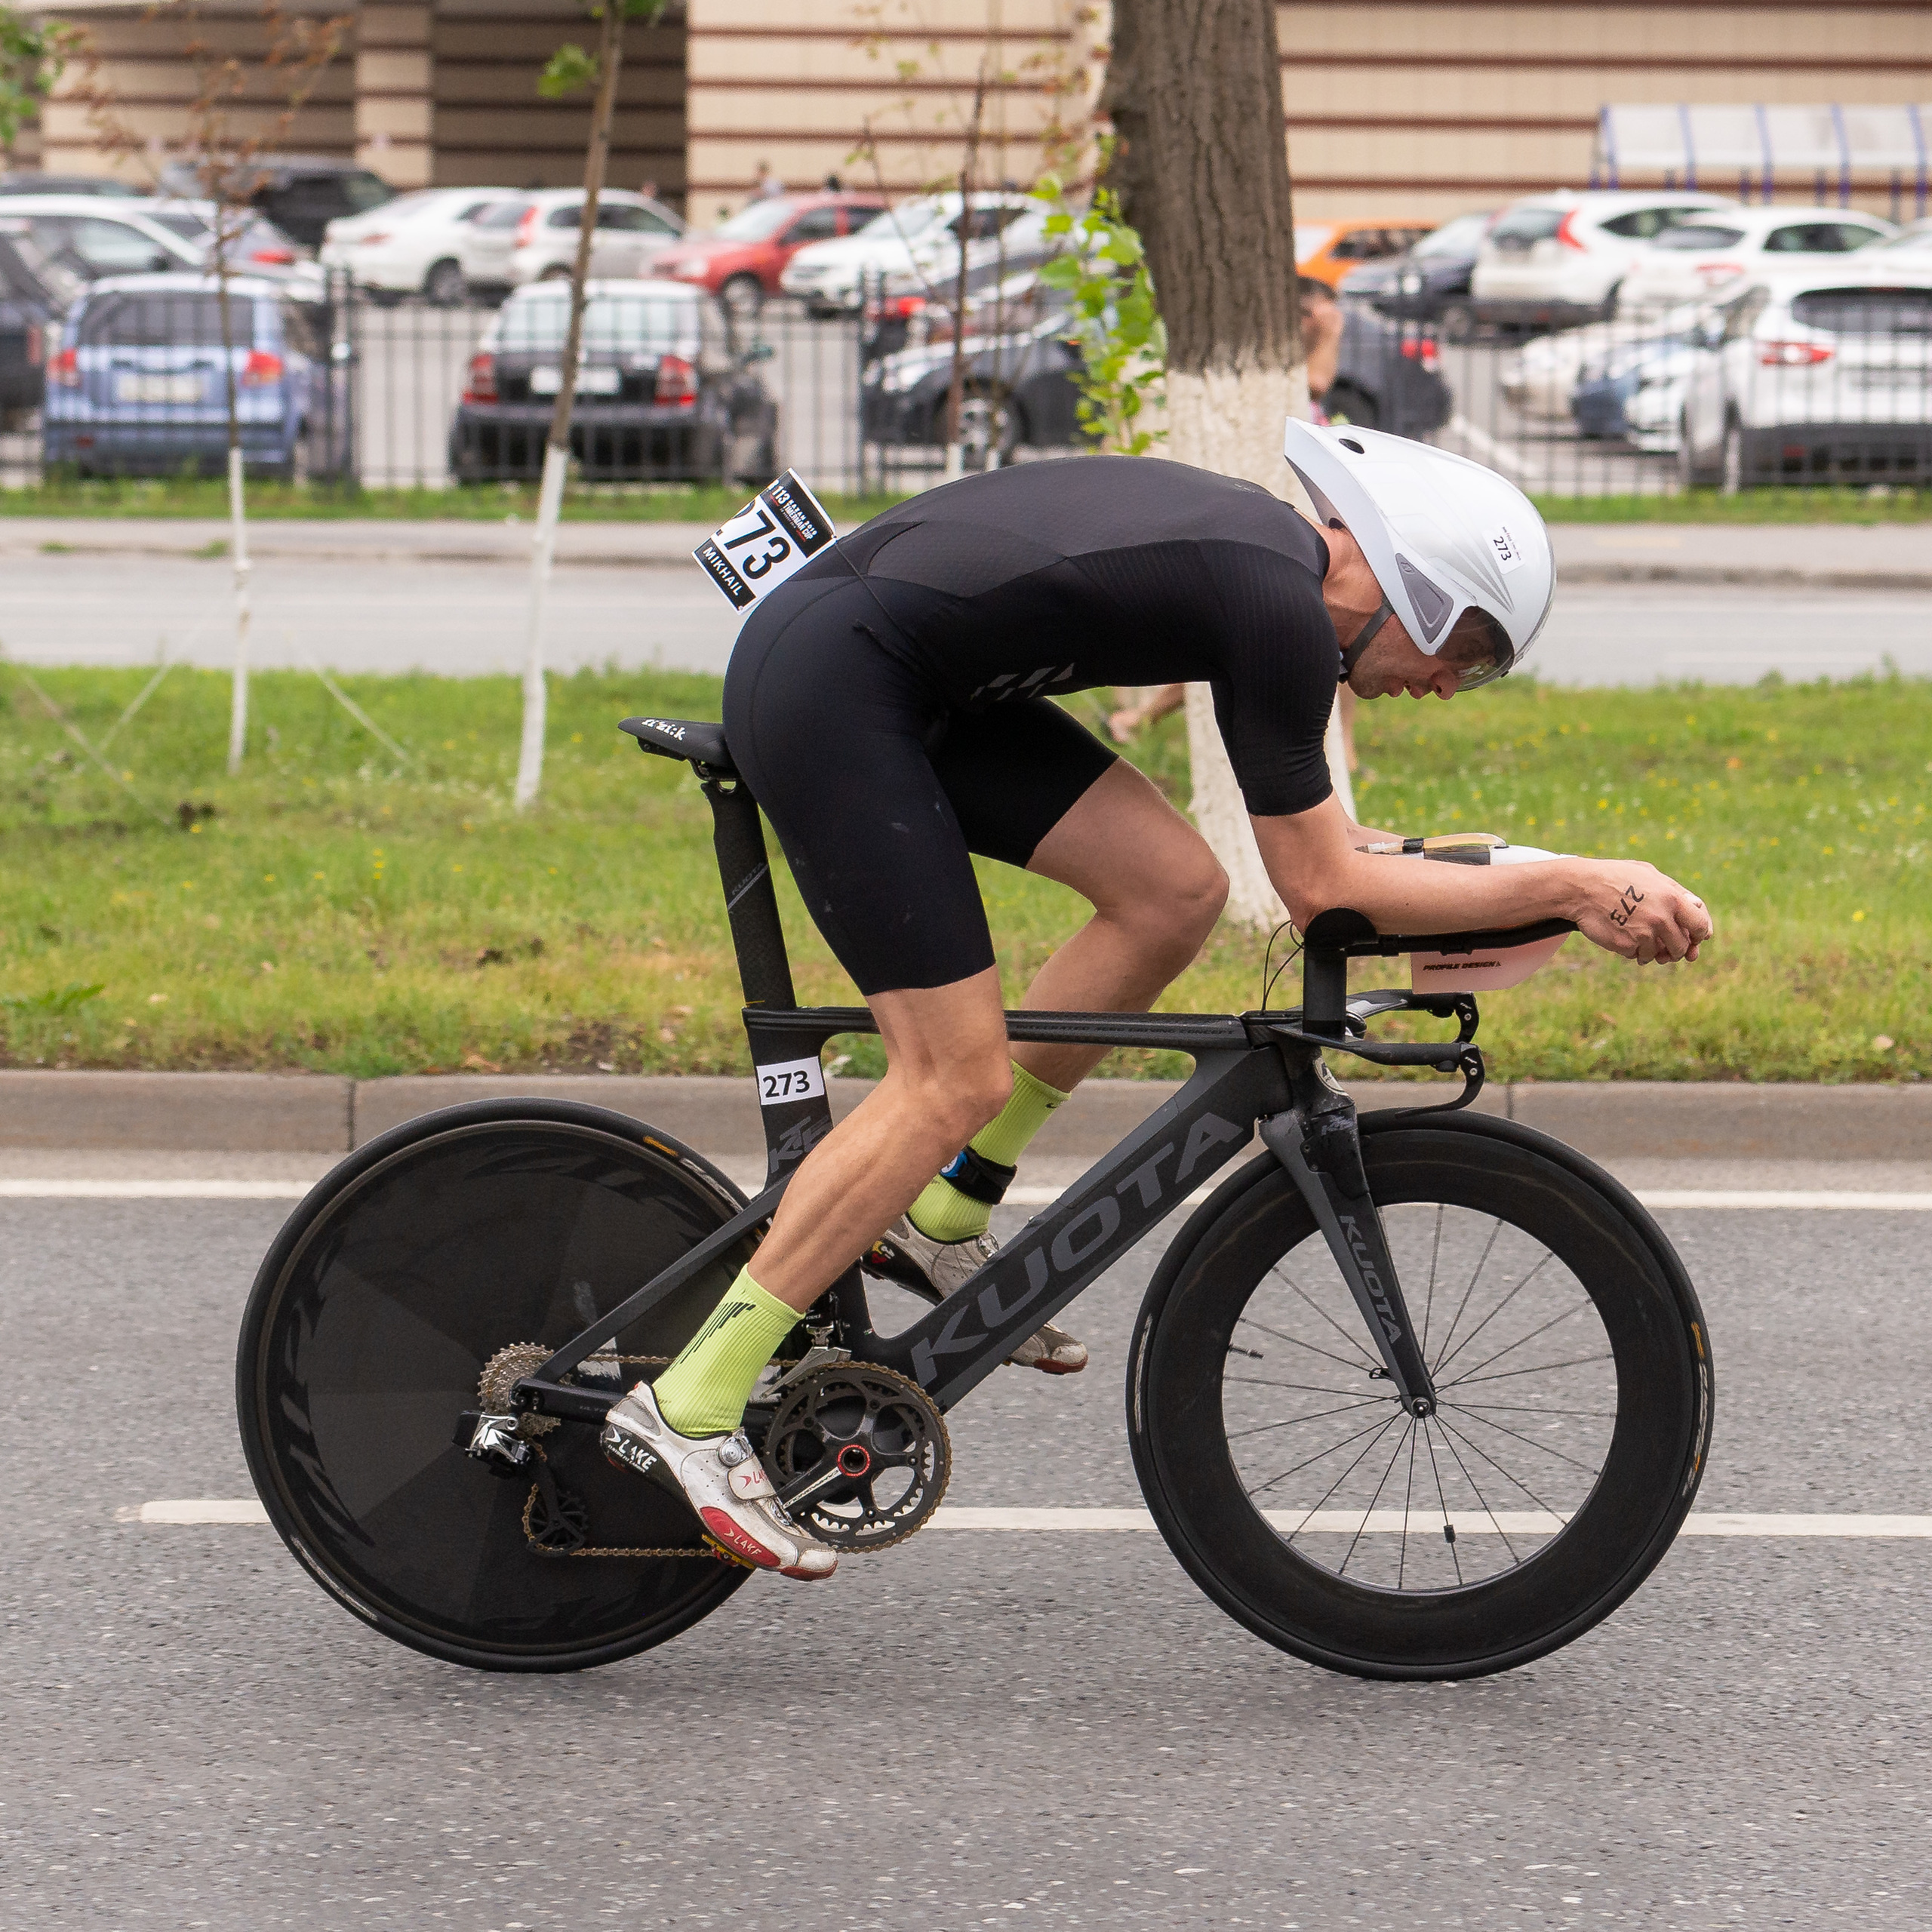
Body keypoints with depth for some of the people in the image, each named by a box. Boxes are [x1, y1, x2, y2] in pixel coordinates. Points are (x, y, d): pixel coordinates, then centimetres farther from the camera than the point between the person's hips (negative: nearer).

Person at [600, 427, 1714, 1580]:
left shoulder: (1269, 548, 11)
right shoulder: (1281, 610, -17)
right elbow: (1322, 889, -12)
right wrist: (1570, 890, -11)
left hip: (912, 683, 10)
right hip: (825, 690, -10)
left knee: (1175, 889, 4)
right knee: (957, 1080, -9)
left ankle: (941, 1215, 14)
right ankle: (691, 1408, -6)